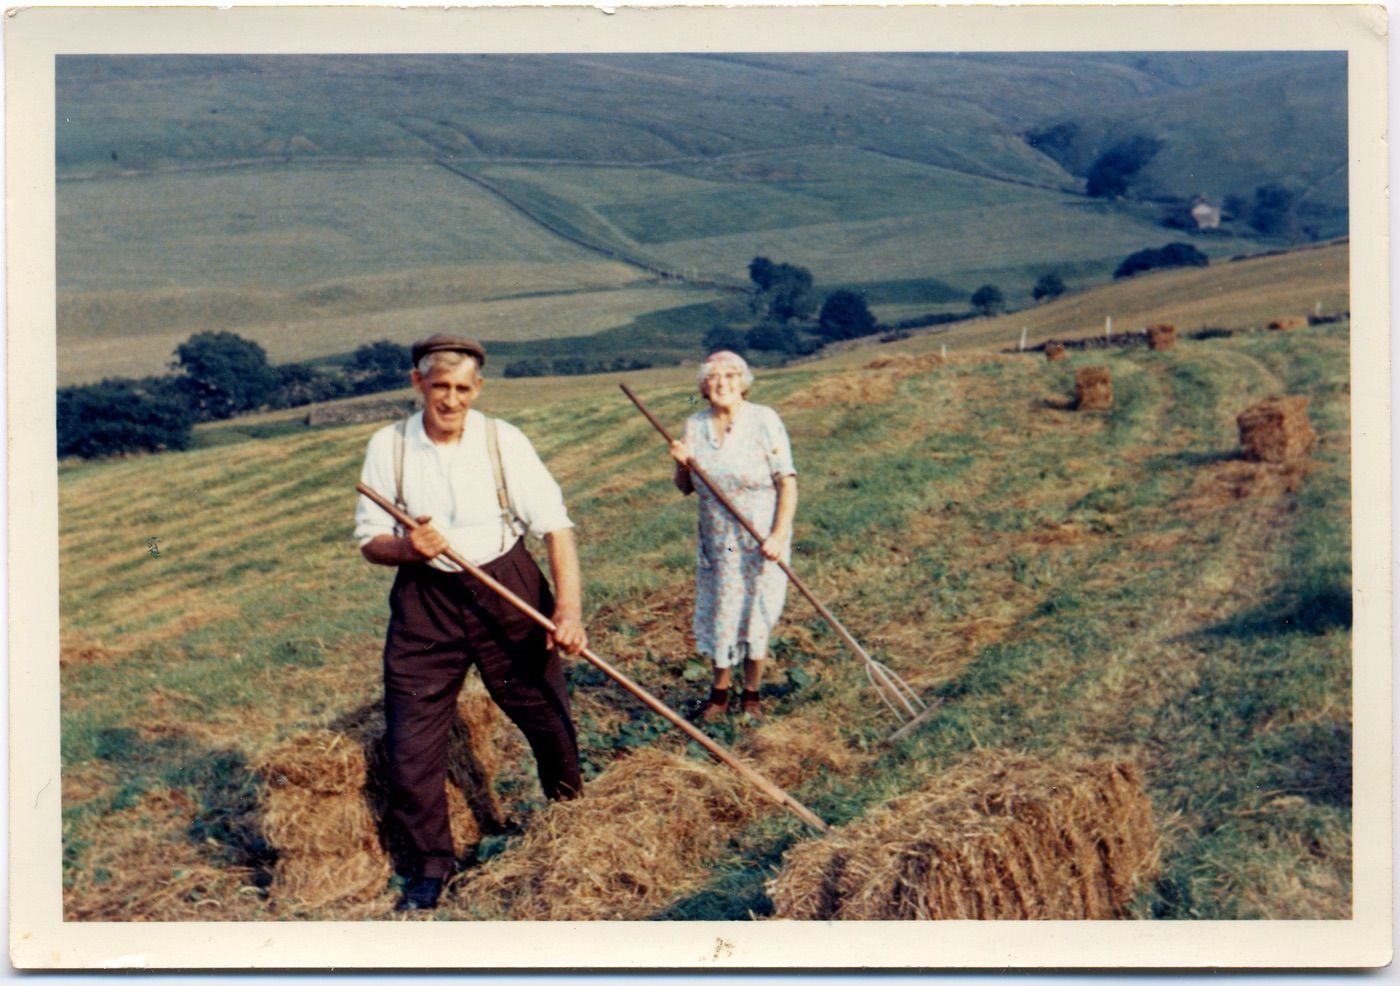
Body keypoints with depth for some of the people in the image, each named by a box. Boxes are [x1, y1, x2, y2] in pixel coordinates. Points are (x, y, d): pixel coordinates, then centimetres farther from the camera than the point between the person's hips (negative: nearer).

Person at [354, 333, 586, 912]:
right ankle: (431, 863, 20)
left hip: (507, 592, -1)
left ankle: (570, 813, 41)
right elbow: (370, 540, 2)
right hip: (424, 603, 1)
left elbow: (555, 524, -10)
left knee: (548, 716, 8)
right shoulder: (387, 447, -3)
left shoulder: (504, 441, -7)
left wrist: (568, 609, -21)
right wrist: (406, 548, -21)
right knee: (410, 739, -1)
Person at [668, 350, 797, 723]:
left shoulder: (764, 420, -10)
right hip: (715, 541, 4)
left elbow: (787, 482, -11)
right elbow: (686, 488, 11)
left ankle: (751, 695, 22)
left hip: (760, 540, -3)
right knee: (717, 614, 10)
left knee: (756, 615, 5)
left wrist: (779, 535, -19)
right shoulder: (695, 425, 2)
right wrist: (682, 464, -11)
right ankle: (720, 692, 28)